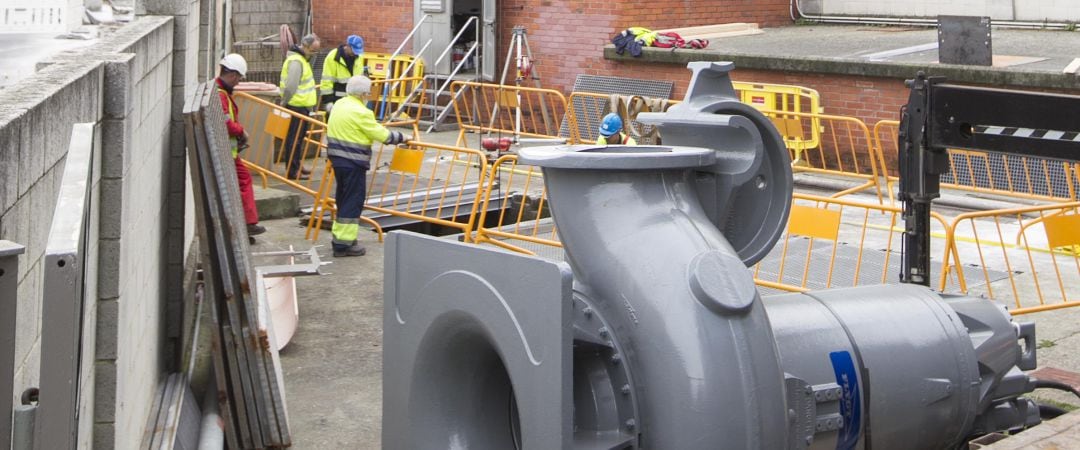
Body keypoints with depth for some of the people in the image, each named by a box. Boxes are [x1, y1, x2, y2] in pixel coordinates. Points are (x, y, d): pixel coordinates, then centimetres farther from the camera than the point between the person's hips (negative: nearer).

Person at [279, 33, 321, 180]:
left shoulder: (302, 59, 15)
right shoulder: (296, 61, -19)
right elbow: (290, 87, -25)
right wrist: (284, 104, -18)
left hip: (302, 106, 10)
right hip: (296, 107, -10)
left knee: (298, 138, 18)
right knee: (294, 139, -5)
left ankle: (297, 165, 28)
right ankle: (292, 170, -1)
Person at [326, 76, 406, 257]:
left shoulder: (339, 104, 8)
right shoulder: (360, 112, -18)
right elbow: (381, 135, -14)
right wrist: (400, 137, 1)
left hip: (337, 158, 9)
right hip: (353, 163, -9)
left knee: (343, 198, 19)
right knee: (353, 201, -2)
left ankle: (339, 235, 28)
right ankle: (344, 243, 0)